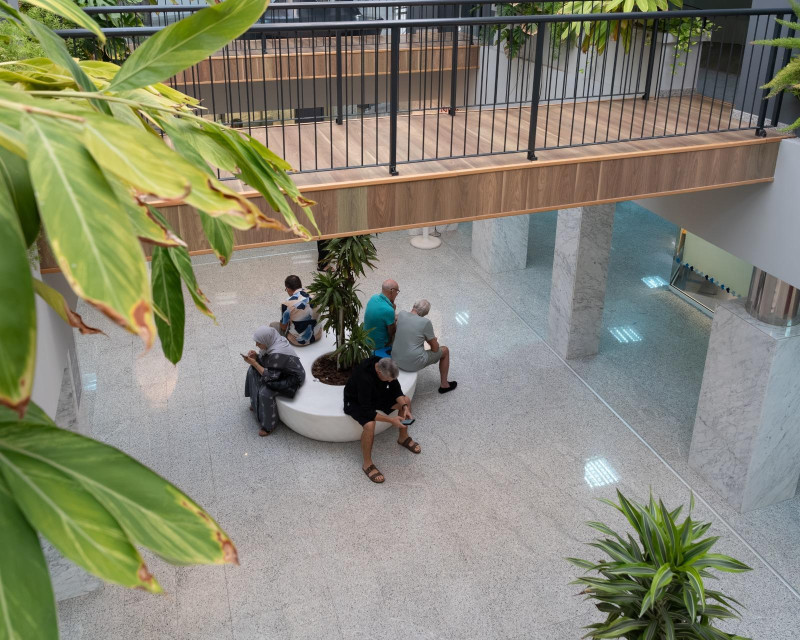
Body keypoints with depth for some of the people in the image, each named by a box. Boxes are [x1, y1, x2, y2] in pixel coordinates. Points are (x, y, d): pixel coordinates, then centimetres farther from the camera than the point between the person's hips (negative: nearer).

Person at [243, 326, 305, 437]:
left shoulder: (277, 354, -36)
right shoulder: (272, 341, -10)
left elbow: (271, 376, -29)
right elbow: (264, 360, 4)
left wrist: (254, 363, -28)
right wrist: (255, 356, -17)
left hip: (292, 379, -10)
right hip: (280, 370, 10)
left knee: (265, 393, -25)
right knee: (253, 371, 10)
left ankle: (269, 425, -3)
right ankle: (256, 403, 28)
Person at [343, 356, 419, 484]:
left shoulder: (386, 367, -20)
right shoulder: (364, 377, -40)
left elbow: (396, 389, -3)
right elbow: (366, 411, -37)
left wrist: (404, 406, -19)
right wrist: (391, 420, -35)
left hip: (376, 395, 7)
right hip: (356, 402, -7)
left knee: (406, 400, -2)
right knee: (369, 424, -34)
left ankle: (403, 438, 20)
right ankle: (367, 464, -13)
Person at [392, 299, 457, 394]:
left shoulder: (401, 314, -3)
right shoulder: (425, 322, -17)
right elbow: (435, 348, -6)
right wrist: (434, 340, 17)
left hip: (395, 360, 5)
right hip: (414, 364, -5)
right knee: (445, 350, 19)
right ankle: (444, 384, 31)